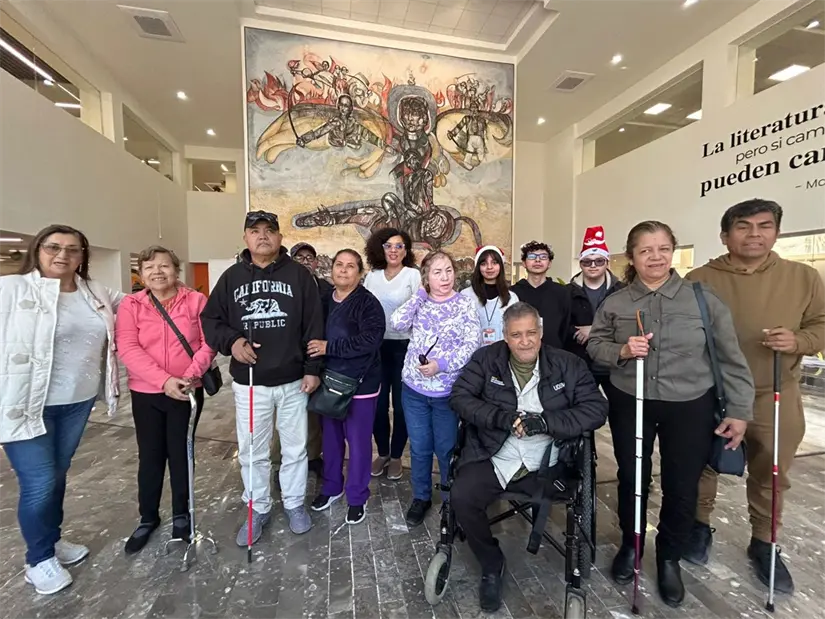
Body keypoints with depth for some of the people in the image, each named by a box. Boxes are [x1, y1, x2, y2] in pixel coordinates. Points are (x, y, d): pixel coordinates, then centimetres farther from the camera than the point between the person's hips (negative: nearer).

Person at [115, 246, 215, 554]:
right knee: (150, 456, 13)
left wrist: (190, 375, -21)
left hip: (188, 391, -1)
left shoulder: (196, 300, -5)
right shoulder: (130, 305, -1)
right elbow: (127, 349, -11)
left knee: (180, 453, 11)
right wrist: (164, 380, -22)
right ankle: (147, 518, 34)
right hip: (146, 393, 1)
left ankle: (181, 514, 31)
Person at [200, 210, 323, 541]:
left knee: (295, 448, 14)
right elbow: (209, 319, 9)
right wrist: (231, 341, -11)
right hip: (248, 383, 2)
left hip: (293, 380, -1)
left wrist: (312, 369, -8)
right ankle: (258, 509, 37)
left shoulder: (298, 274, -2)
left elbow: (314, 325, -4)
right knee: (251, 452, 15)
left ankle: (294, 504, 36)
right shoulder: (232, 276, 4)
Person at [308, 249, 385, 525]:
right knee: (330, 438, 19)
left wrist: (329, 347, -22)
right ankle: (331, 487, 41)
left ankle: (357, 497, 28)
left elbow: (370, 340, -24)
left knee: (358, 442, 8)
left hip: (360, 384, -5)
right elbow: (313, 334, 15)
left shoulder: (368, 303, -11)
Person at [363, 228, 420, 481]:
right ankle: (382, 453, 29)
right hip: (377, 346, 3)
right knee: (377, 403, 8)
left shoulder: (413, 275, -2)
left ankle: (396, 456, 26)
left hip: (404, 346, -3)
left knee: (400, 404, 6)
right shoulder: (372, 275, 8)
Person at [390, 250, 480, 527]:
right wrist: (421, 295, -9)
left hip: (447, 391, -2)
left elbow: (472, 344, -13)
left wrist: (442, 365, -23)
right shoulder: (419, 302, 3)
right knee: (419, 448, 15)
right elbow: (396, 323, -14)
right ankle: (421, 497, 38)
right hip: (414, 389, 2)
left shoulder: (465, 304, -5)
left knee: (446, 449, 13)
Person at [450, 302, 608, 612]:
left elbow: (597, 409, -4)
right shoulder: (486, 358, 1)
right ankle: (492, 566, 11)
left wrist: (546, 421, -18)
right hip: (493, 459, 0)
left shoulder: (568, 364, 2)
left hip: (547, 466, 1)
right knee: (461, 497, -21)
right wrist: (501, 417, -18)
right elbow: (459, 396, -3)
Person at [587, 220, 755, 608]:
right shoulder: (614, 303, -3)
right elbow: (594, 346, 2)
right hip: (630, 404, 1)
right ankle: (630, 546, 41)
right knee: (632, 479, 15)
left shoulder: (703, 298, -6)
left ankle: (670, 558, 38)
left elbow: (730, 357, -2)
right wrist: (621, 351, -19)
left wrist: (739, 410, -2)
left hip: (690, 407, 0)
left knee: (682, 487, 11)